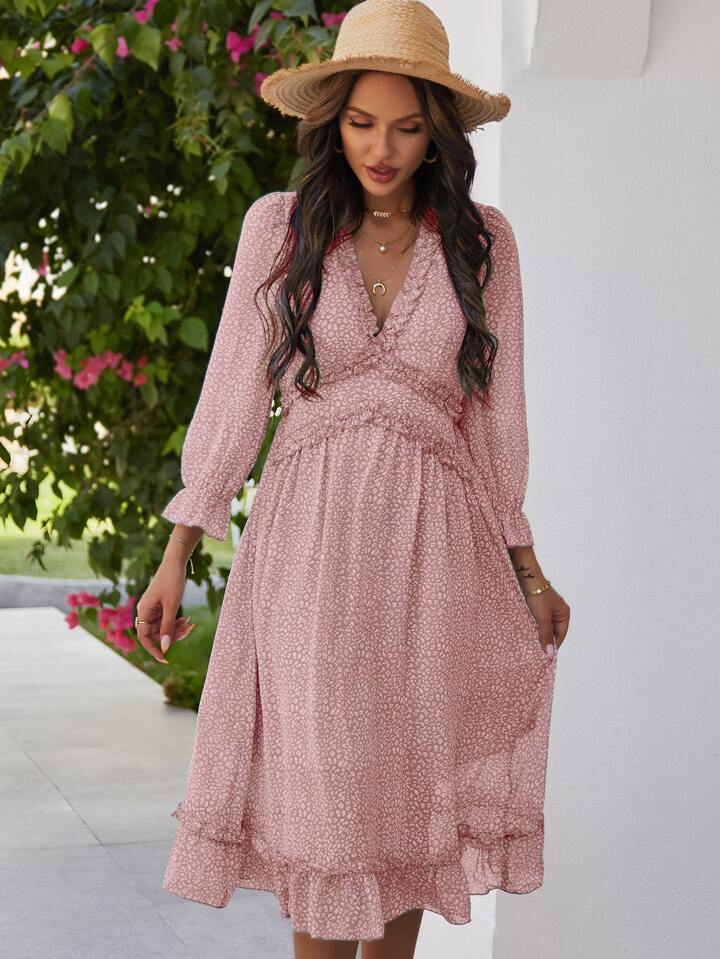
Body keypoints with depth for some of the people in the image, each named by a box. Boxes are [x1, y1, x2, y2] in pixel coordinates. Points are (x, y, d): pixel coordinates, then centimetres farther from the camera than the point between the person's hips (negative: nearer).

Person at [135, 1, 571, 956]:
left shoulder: (481, 240, 6)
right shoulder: (280, 226, 3)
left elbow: (495, 409, 10)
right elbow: (232, 390, 4)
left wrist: (527, 569, 11)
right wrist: (177, 556, 1)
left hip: (434, 543, 1)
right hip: (311, 537, -1)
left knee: (413, 793, 5)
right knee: (324, 791, -2)